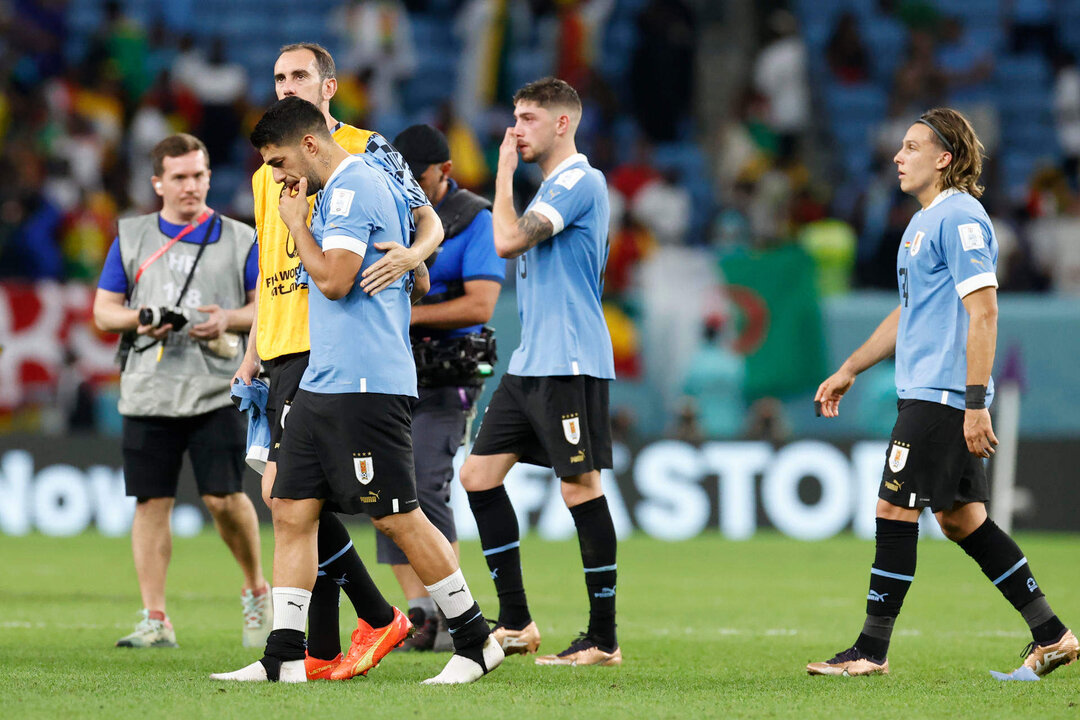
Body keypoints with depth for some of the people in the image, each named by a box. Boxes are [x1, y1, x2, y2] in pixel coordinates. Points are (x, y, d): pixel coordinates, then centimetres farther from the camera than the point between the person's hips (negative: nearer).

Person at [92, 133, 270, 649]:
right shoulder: (131, 237, 11)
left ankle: (256, 590, 15)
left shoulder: (239, 239, 7)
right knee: (151, 502, 0)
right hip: (147, 391, 2)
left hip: (215, 389, -2)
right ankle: (155, 621, 3)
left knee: (223, 496, -9)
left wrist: (229, 320, -12)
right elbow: (103, 310, 12)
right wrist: (139, 319, -9)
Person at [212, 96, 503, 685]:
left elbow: (333, 279, -20)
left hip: (364, 384, -10)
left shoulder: (352, 188, -11)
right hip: (321, 382, 10)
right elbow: (420, 282, 26)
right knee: (291, 510, 5)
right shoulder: (359, 185, 20)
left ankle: (476, 642, 3)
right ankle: (284, 656, 5)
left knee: (395, 516, -6)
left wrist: (297, 223, -9)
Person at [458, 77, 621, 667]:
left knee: (581, 487, -7)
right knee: (479, 474, 6)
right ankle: (516, 623, 10)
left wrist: (504, 170, -10)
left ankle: (603, 639, -1)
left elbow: (509, 240, -20)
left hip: (569, 364, -10)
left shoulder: (580, 181, -11)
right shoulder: (552, 187, 20)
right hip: (529, 365, 10)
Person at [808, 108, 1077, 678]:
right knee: (960, 518, 10)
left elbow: (983, 312, -18)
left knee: (895, 511, -8)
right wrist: (849, 370, 30)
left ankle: (872, 650, -3)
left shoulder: (959, 218, -12)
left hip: (942, 394, -10)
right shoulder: (924, 222, 19)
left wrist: (976, 403, -23)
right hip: (923, 390, 10)